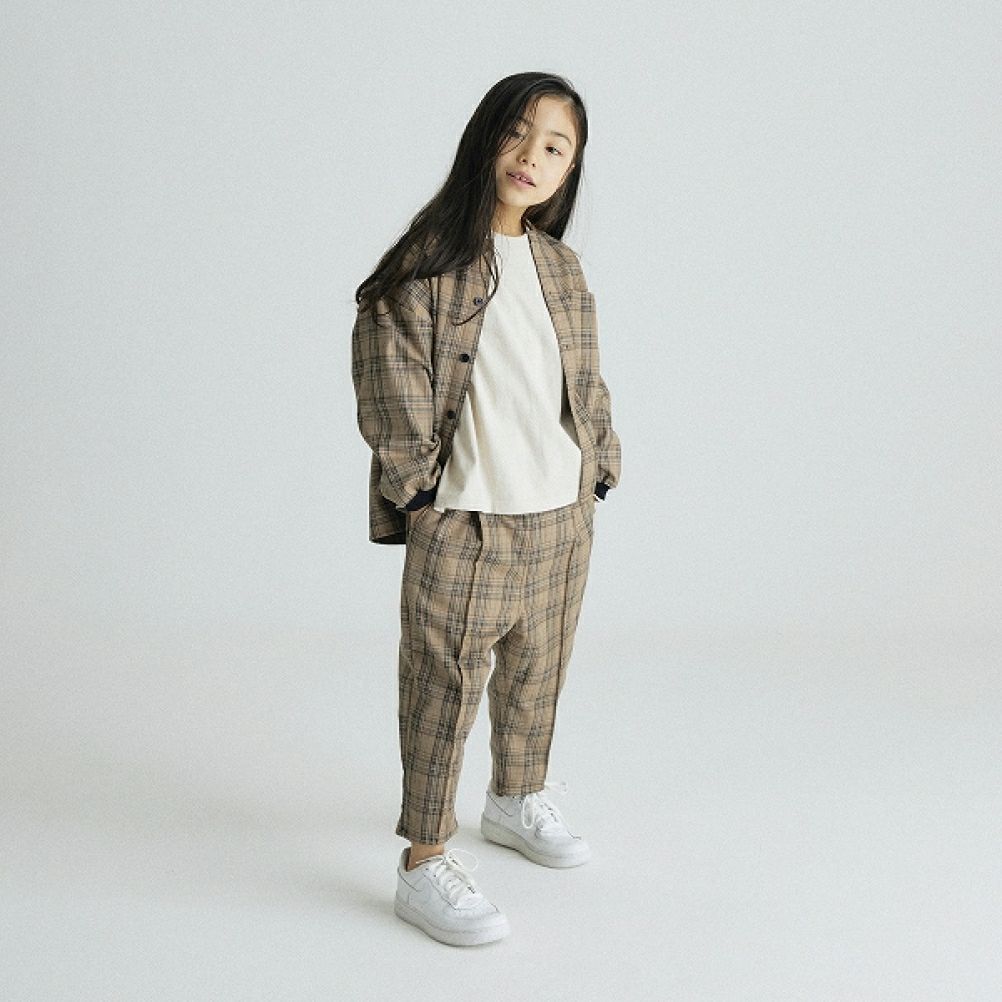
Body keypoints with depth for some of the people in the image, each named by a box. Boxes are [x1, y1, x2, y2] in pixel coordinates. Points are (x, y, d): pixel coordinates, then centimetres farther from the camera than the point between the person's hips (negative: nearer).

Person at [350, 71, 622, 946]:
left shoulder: (562, 268, 10)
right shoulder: (427, 263, -10)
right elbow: (392, 388, -11)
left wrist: (599, 468, 10)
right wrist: (422, 490, -10)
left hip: (563, 514, 6)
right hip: (464, 521, -6)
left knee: (538, 669, 19)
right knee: (445, 687, -1)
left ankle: (517, 797, 42)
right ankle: (426, 865, 9)